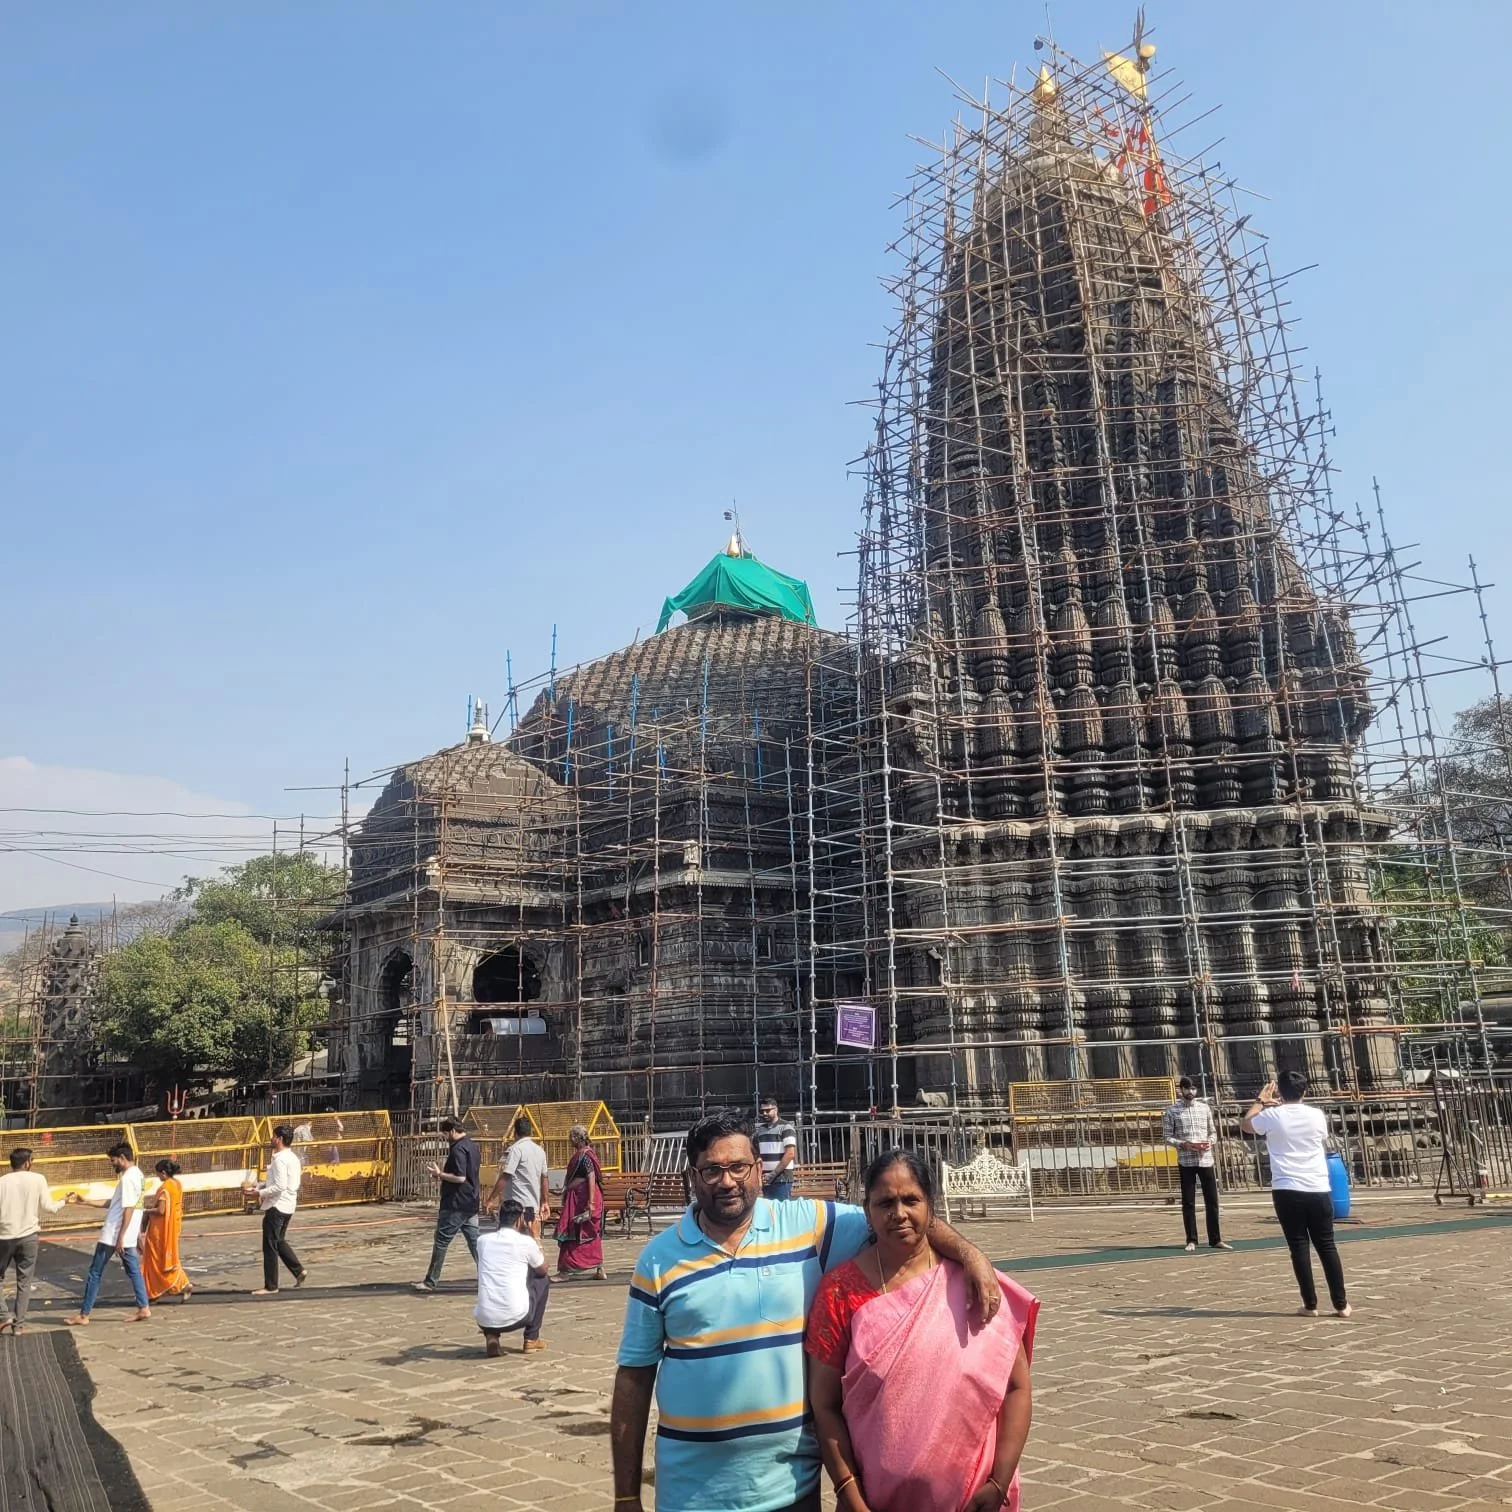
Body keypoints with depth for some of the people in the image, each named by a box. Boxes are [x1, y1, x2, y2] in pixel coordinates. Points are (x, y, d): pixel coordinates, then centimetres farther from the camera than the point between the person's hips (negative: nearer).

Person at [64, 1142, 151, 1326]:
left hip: (113, 1235, -9)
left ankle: (83, 1315, 8)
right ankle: (143, 1309, 9)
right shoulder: (138, 1176, 14)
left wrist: (120, 1237, -23)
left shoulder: (128, 1177, -17)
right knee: (133, 1271, 11)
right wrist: (84, 1200, 16)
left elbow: (128, 1209, -22)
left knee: (95, 1273, 1)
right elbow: (112, 1203, 19)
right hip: (128, 1236, 9)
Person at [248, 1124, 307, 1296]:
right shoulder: (292, 1158, 12)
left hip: (277, 1206, -10)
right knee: (279, 1242, 22)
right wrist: (260, 1186, 9)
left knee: (270, 1247, -1)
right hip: (288, 1206, 10)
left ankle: (270, 1287, 5)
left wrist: (260, 1193, -15)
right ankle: (299, 1271, 21)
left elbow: (279, 1187, -24)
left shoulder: (280, 1160, -18)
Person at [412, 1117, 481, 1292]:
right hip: (471, 1204, 9)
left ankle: (431, 1282, 8)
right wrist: (444, 1174, 16)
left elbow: (460, 1177, -24)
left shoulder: (458, 1149, -17)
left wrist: (439, 1174, -13)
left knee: (441, 1242, 1)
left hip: (455, 1205, -9)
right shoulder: (472, 1146, 12)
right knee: (475, 1241, 8)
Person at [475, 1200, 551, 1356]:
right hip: (516, 1317, -3)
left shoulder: (483, 1241, 6)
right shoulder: (526, 1241, -3)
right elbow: (543, 1270, 15)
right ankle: (531, 1339, 22)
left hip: (484, 1320, 3)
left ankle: (491, 1336, 12)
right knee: (543, 1280, 22)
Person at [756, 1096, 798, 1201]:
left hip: (782, 1179, -6)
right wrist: (759, 1174, 3)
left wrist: (773, 1174, -14)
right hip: (766, 1179, 6)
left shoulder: (785, 1128, -6)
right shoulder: (760, 1130, 13)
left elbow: (790, 1154, -13)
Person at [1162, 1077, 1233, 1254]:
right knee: (1188, 1202, 3)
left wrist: (1210, 1142, -7)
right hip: (1186, 1161, -3)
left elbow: (1213, 1131, 14)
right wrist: (1183, 1144, -16)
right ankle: (1191, 1241, 10)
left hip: (1206, 1159, 3)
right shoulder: (1172, 1110, -1)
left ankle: (1215, 1240, 15)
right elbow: (1167, 1136, 0)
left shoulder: (1204, 1108, 8)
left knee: (1212, 1200, 6)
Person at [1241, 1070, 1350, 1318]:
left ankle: (1310, 1305, 4)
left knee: (1299, 1247, 3)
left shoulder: (1273, 1116, -4)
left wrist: (1260, 1101, 27)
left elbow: (1245, 1124, 16)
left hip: (1287, 1191, -2)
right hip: (1318, 1189, 2)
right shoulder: (1317, 1115, 2)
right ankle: (1341, 1304, 11)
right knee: (1327, 1246, 9)